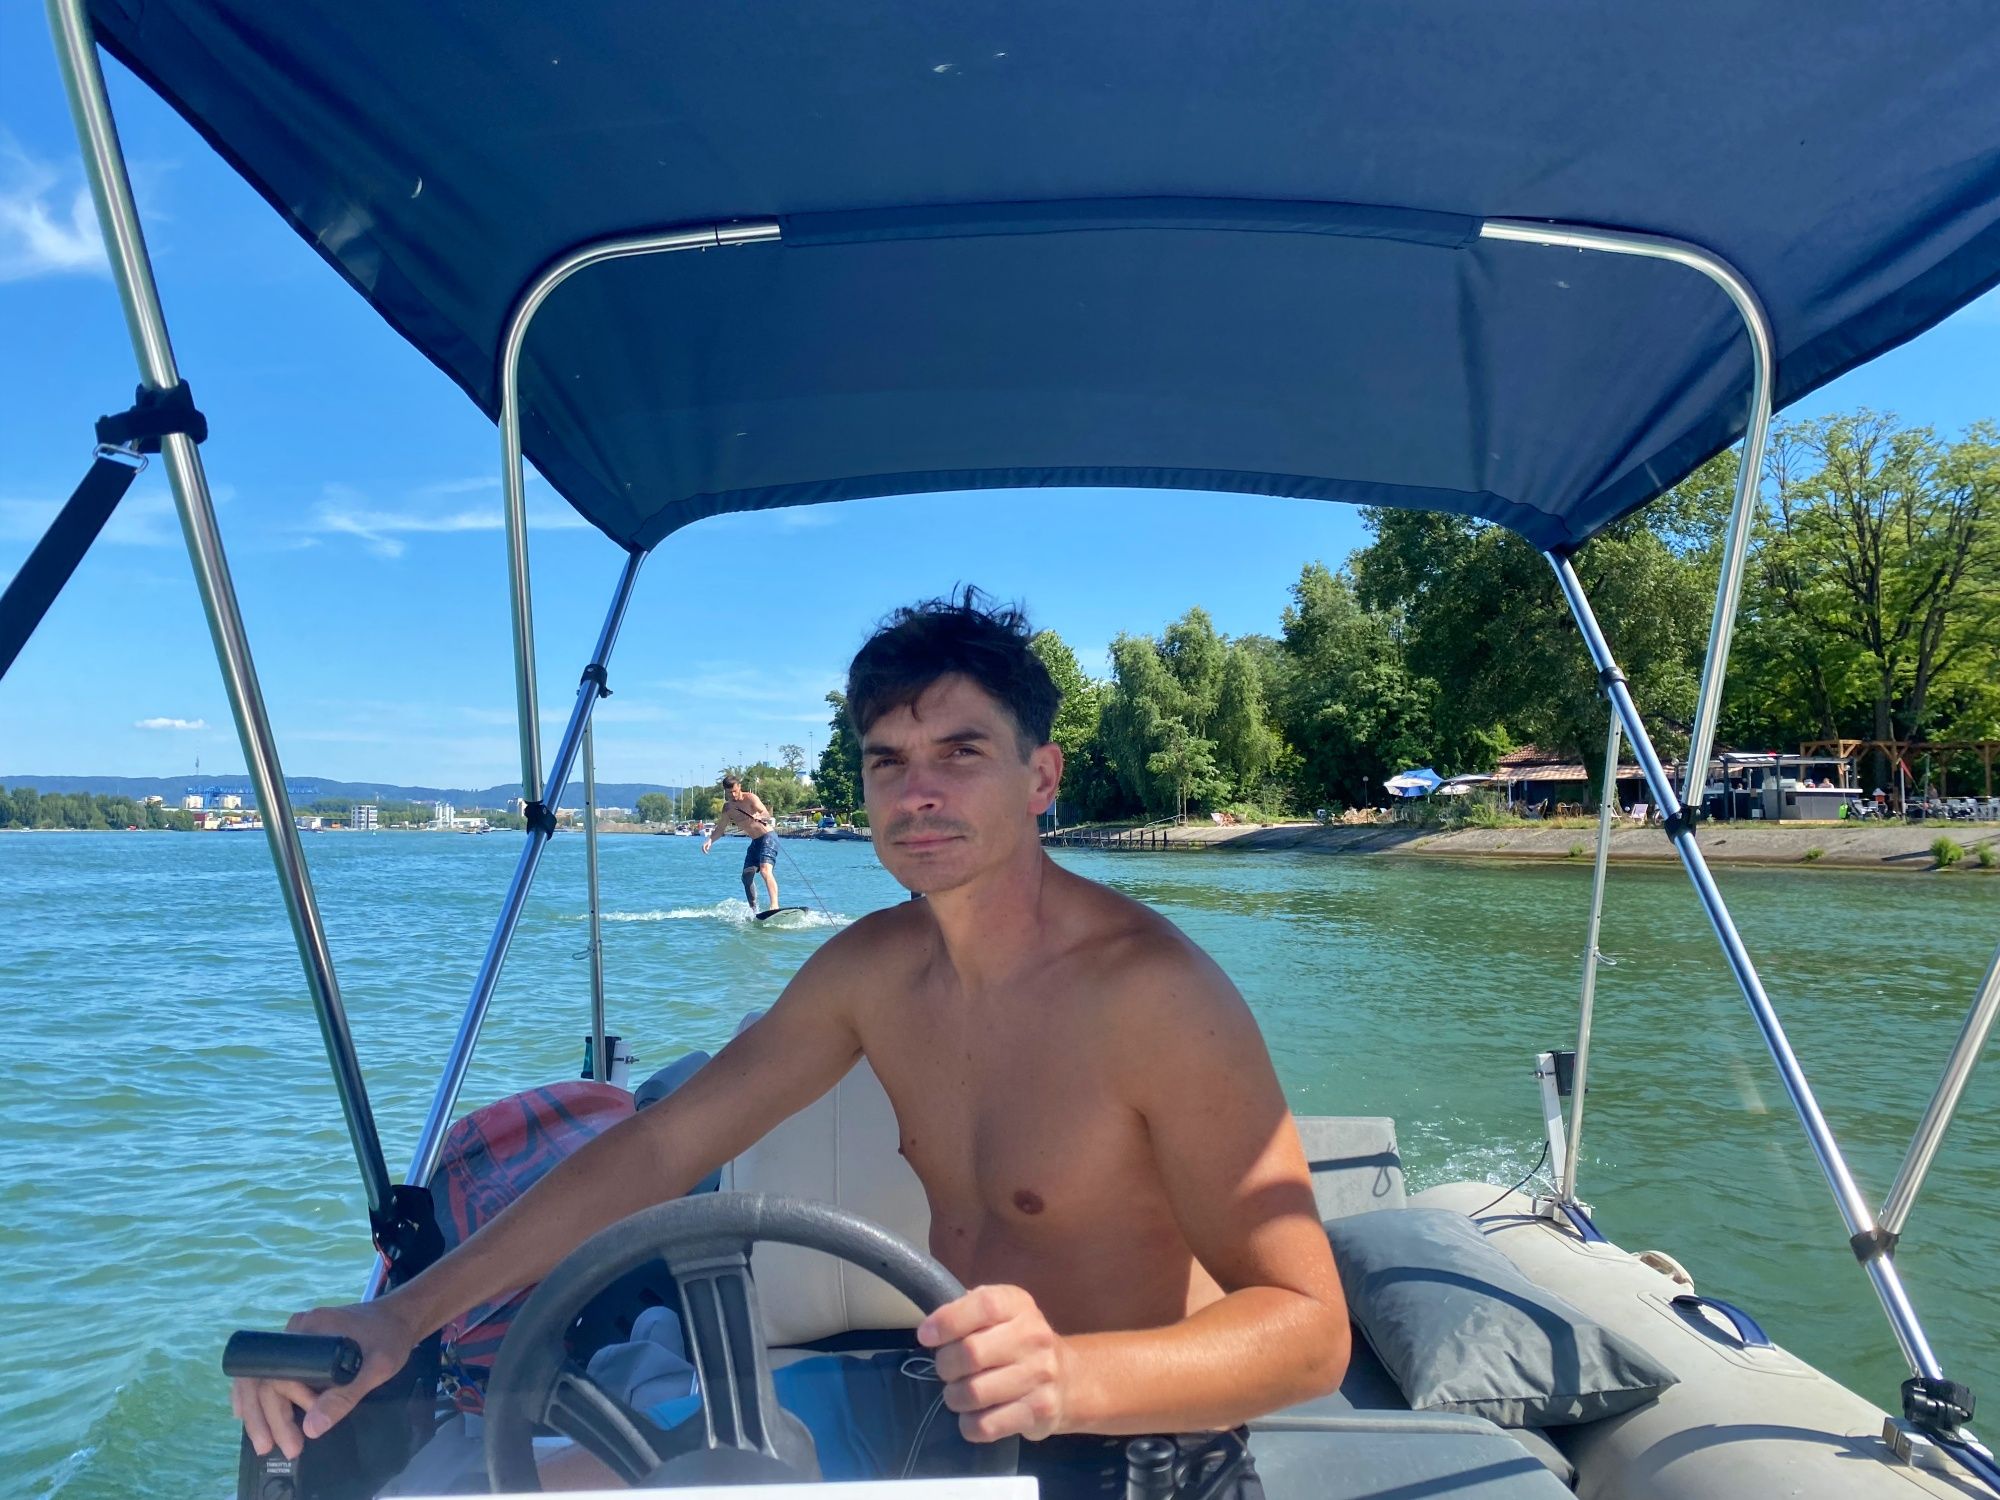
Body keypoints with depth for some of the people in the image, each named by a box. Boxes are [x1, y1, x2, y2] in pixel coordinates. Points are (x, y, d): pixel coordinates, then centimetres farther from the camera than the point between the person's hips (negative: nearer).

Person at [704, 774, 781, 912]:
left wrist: (759, 817, -45)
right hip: (755, 842, 8)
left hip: (767, 837, -8)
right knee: (746, 876, 2)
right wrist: (710, 840, -2)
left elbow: (766, 814, -21)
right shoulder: (727, 808, 8)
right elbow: (720, 829, 17)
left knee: (765, 870, -26)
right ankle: (753, 910, 11)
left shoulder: (750, 798, -10)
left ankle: (775, 905, -39)